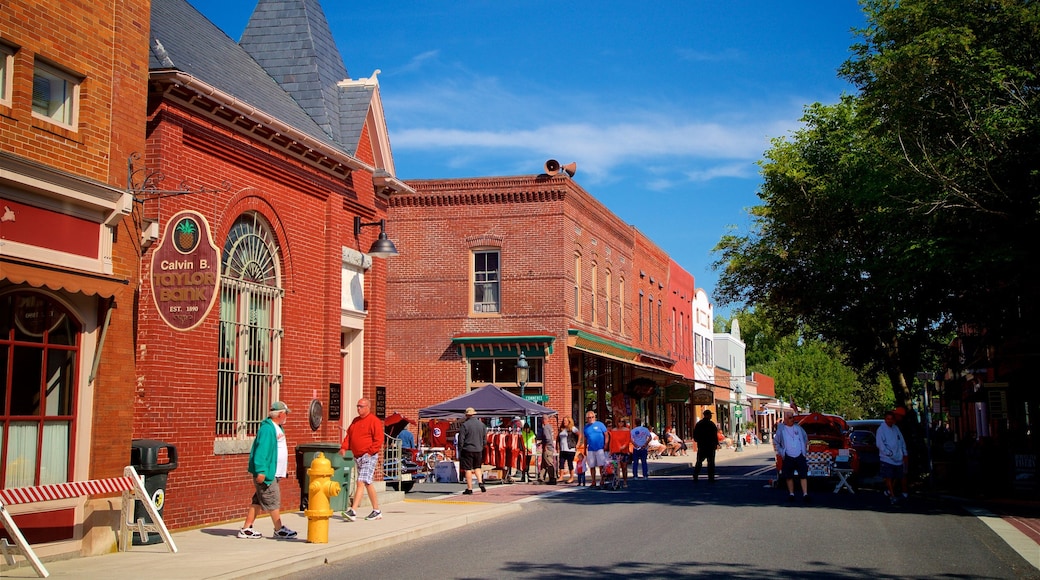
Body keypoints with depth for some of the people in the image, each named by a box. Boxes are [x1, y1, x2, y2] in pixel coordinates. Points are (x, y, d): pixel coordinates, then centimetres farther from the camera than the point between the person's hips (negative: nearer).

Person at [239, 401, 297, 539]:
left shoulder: (278, 428, 16)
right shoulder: (267, 429, -18)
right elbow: (261, 450, -24)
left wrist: (282, 471, 24)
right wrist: (261, 471, -28)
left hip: (273, 472, 10)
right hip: (265, 473, -10)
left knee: (258, 501, 12)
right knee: (273, 501, -2)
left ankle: (247, 529, 16)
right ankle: (279, 530, 7)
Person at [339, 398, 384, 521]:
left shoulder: (374, 421, -9)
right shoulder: (355, 421, 17)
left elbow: (379, 439, -14)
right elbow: (349, 435, 17)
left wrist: (370, 452, -19)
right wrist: (344, 447, 1)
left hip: (369, 457, -9)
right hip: (357, 457, 9)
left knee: (361, 482, -16)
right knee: (368, 484, 13)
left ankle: (353, 511, -22)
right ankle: (377, 511, 21)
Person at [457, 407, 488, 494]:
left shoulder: (464, 425, -9)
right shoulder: (482, 424, 6)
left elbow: (461, 439, -8)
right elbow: (485, 439, 12)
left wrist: (459, 451, 0)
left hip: (467, 450, -5)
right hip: (478, 450, 5)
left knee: (468, 469, 1)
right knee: (477, 467, 21)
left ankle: (469, 489, 3)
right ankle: (480, 482, 1)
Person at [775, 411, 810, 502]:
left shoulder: (798, 427, 9)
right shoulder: (781, 430, 2)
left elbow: (805, 438, 21)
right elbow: (777, 443, 9)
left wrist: (805, 449, 13)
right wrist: (781, 452, -1)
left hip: (800, 456, 1)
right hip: (788, 457, -1)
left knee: (803, 475, -6)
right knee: (789, 476, 5)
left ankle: (805, 494, -7)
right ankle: (791, 494, 16)